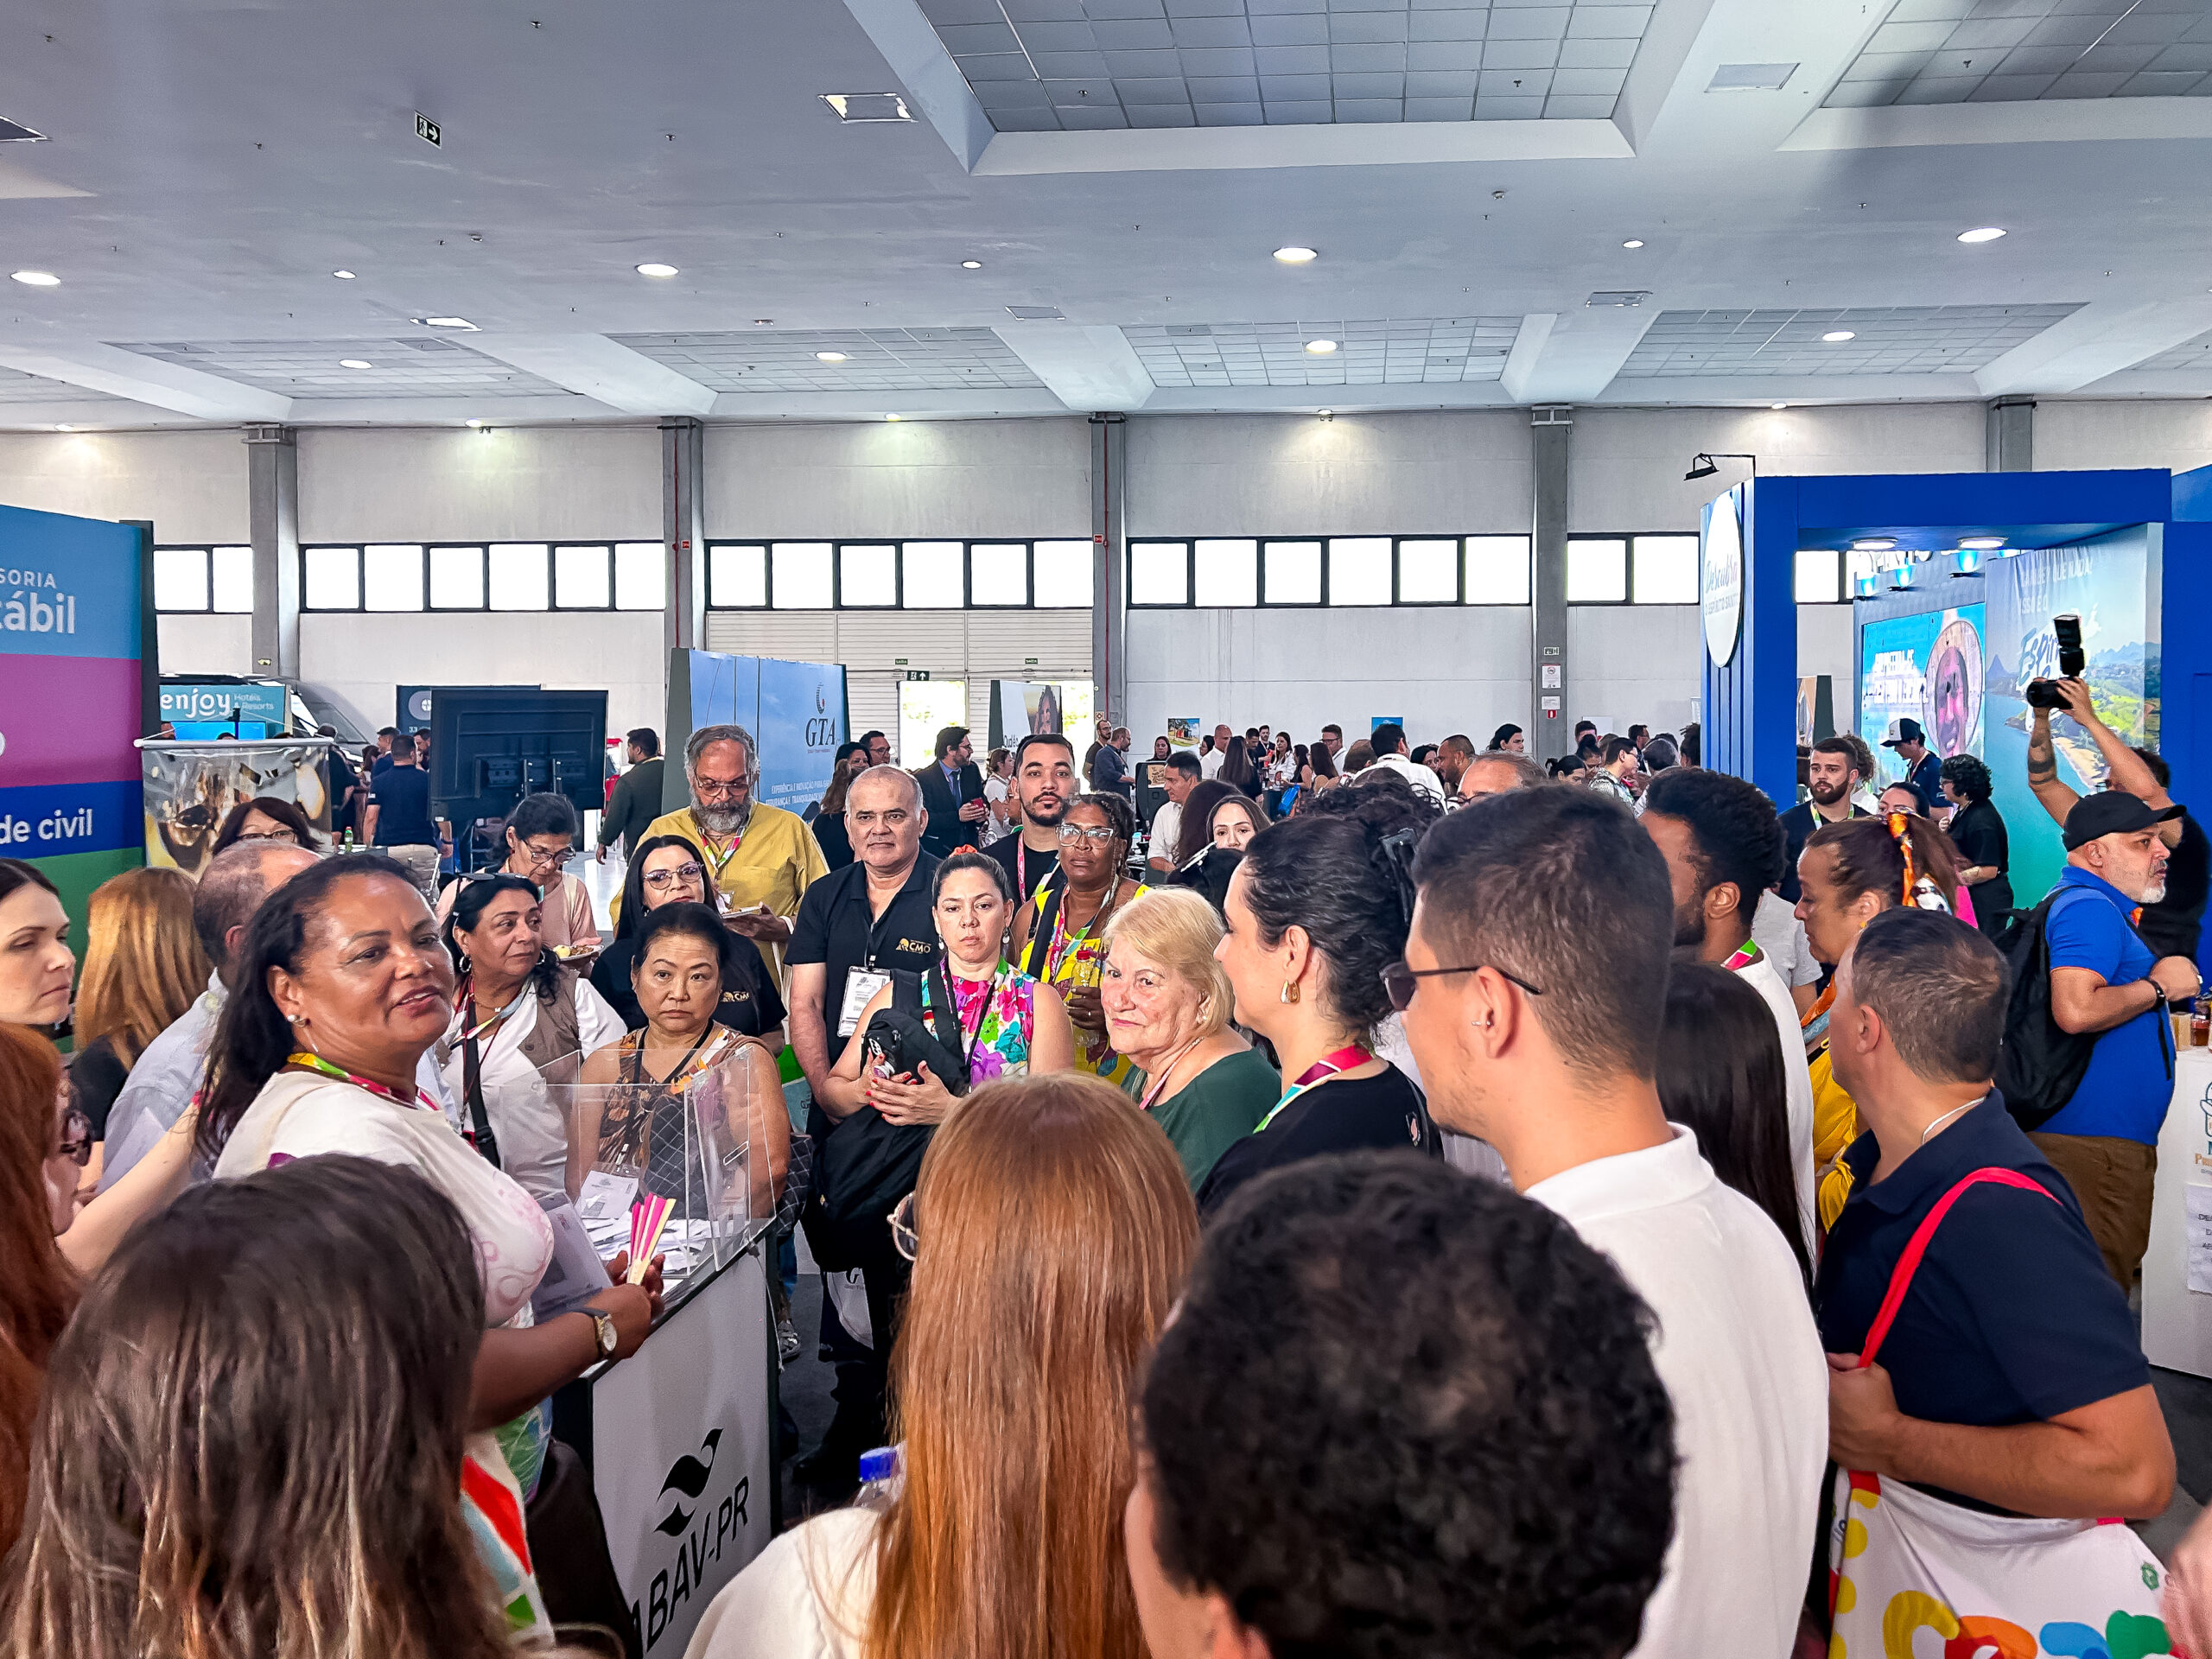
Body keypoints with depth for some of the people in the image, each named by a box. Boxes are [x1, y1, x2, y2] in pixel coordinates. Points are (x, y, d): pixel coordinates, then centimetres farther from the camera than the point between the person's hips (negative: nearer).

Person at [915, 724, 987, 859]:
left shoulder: (972, 771, 9)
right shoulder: (923, 778, -10)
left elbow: (983, 800, 19)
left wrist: (984, 811, -6)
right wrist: (957, 816, -26)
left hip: (969, 847, 5)